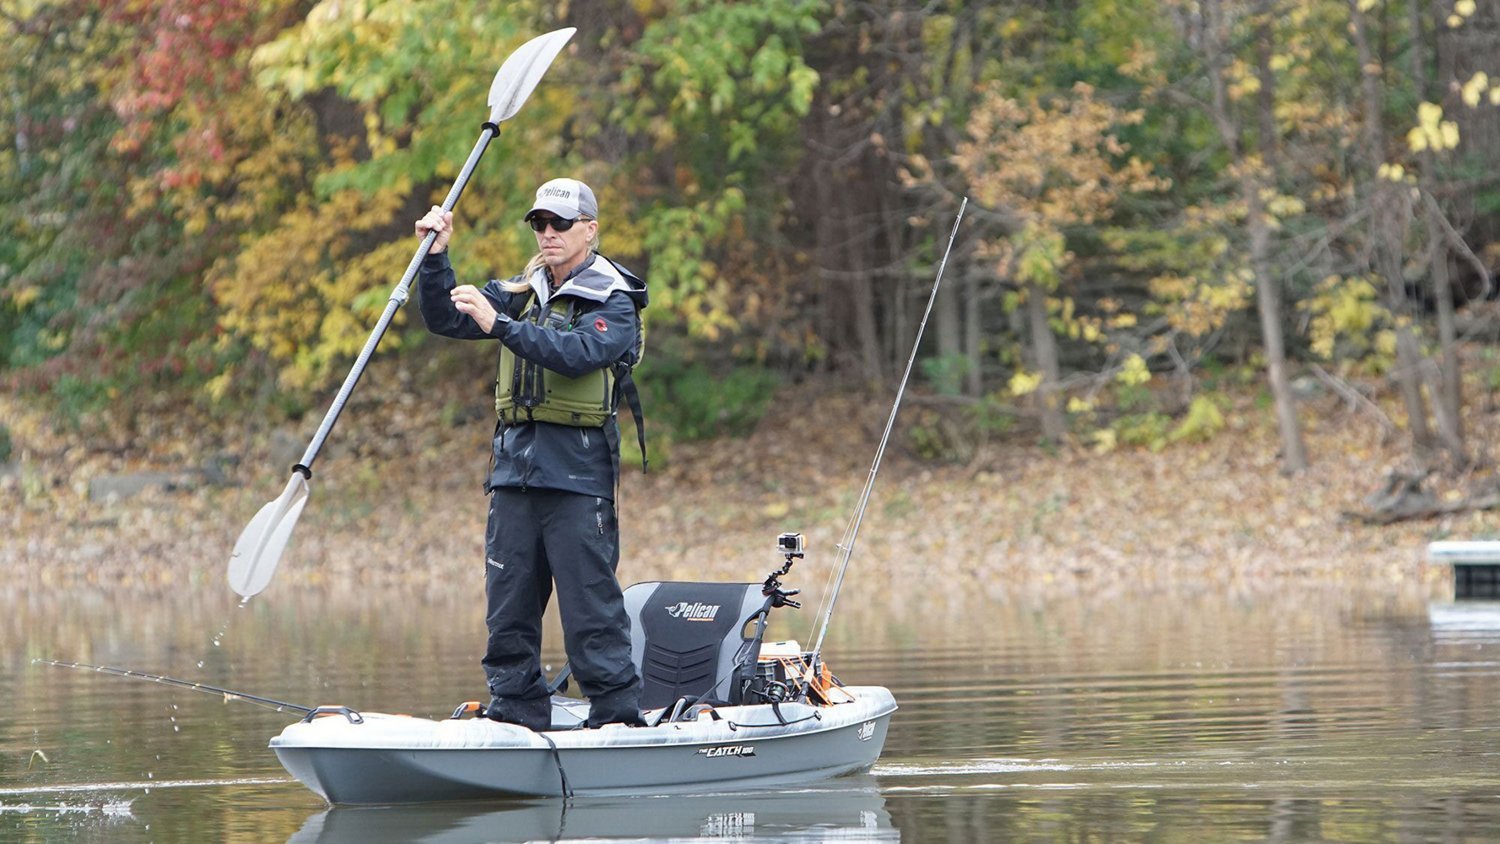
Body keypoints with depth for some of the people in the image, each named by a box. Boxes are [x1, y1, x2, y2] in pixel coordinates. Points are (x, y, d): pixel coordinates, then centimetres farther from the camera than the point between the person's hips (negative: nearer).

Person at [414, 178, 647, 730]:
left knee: (590, 603, -9)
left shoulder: (613, 302, -3)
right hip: (514, 467, 6)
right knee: (508, 603, 6)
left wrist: (500, 324, -28)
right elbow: (446, 321, 12)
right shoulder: (520, 293, 17)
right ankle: (515, 715, 12)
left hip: (579, 474, -6)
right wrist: (436, 257, -3)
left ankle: (618, 714, -5)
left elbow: (579, 352, -21)